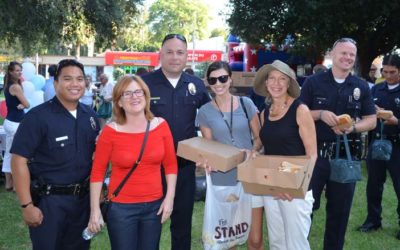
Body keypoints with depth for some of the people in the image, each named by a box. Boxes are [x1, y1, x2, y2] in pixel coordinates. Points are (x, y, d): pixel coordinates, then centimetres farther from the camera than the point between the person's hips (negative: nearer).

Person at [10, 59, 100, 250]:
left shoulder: (90, 115, 4)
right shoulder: (38, 116, -14)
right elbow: (19, 160, -15)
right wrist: (27, 205, -18)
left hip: (83, 197, 5)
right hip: (49, 200, -5)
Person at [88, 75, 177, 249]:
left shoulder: (161, 125, -3)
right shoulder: (111, 131, -11)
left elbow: (170, 164, 4)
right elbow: (97, 171, -6)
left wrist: (169, 198, -1)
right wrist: (95, 209, -7)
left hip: (154, 205, 3)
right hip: (121, 207, -3)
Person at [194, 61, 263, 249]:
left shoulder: (246, 104, 0)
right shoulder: (205, 112, 1)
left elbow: (260, 137, 6)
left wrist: (252, 151, -15)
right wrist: (207, 162, -16)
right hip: (223, 179, 0)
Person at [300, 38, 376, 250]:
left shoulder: (361, 86, 6)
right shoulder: (313, 82, -1)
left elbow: (371, 120, 7)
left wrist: (353, 127, -13)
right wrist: (320, 114, -17)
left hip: (347, 155, 2)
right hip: (315, 152, -2)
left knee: (340, 209, 11)